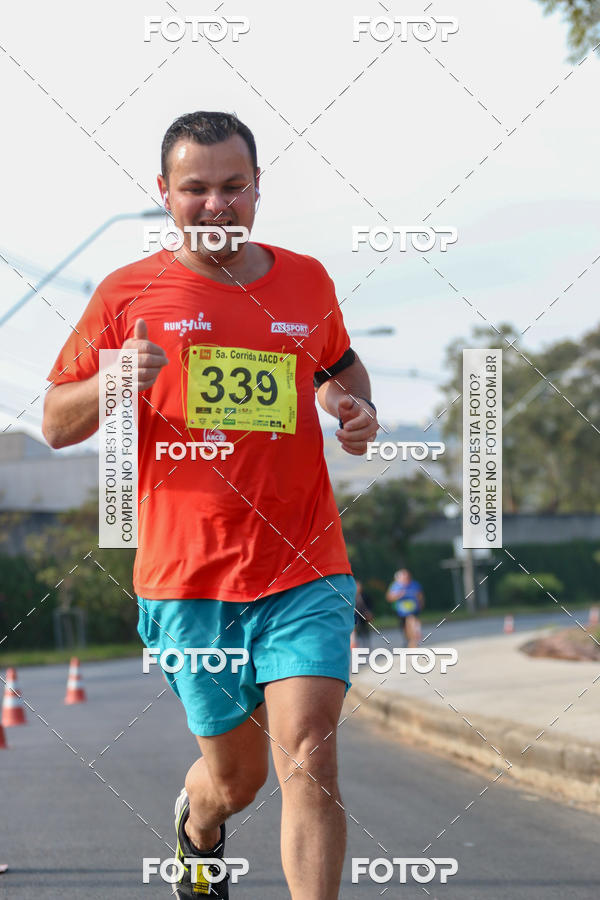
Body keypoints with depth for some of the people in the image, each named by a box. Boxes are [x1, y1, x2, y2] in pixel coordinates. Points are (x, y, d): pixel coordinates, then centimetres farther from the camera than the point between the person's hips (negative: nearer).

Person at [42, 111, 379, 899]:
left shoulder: (307, 281, 10)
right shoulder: (128, 294, 2)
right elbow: (55, 424, 4)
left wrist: (359, 410, 7)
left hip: (306, 573, 1)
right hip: (186, 580, -1)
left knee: (308, 758, -16)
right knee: (236, 777, 11)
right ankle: (197, 825, 48)